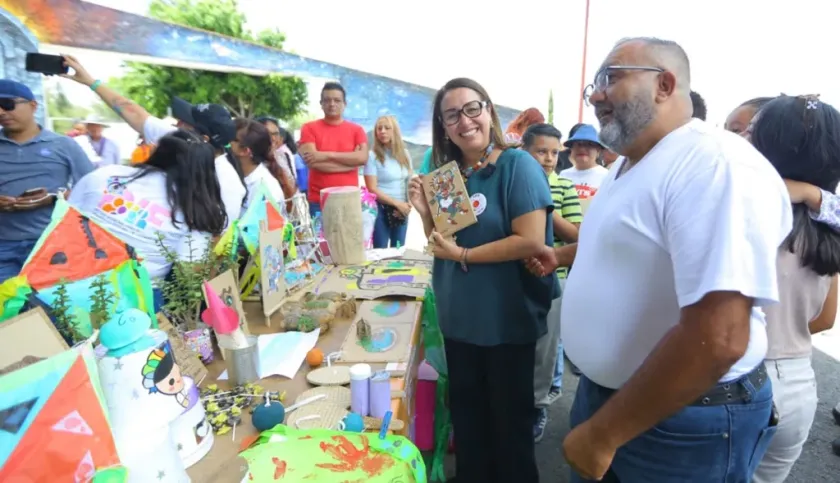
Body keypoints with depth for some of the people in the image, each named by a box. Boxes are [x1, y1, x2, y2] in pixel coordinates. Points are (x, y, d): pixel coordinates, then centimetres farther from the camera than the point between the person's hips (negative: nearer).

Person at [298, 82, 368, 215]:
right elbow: (313, 162, -11)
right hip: (319, 202, -1)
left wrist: (328, 155, -14)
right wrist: (351, 160, -8)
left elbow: (363, 158, -8)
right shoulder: (309, 128, 3)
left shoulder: (357, 130, 8)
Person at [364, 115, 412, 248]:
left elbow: (410, 182, 11)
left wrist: (408, 205, -5)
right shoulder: (373, 156, -8)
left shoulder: (404, 154, 7)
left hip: (402, 210, 5)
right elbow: (372, 189, -12)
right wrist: (397, 203, -14)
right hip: (381, 210, -5)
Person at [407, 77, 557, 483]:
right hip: (460, 320, 6)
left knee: (509, 419, 14)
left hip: (506, 322, -6)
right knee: (466, 414, 22)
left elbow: (532, 242, -22)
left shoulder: (518, 165, -13)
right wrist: (426, 214, -7)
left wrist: (463, 256, -16)